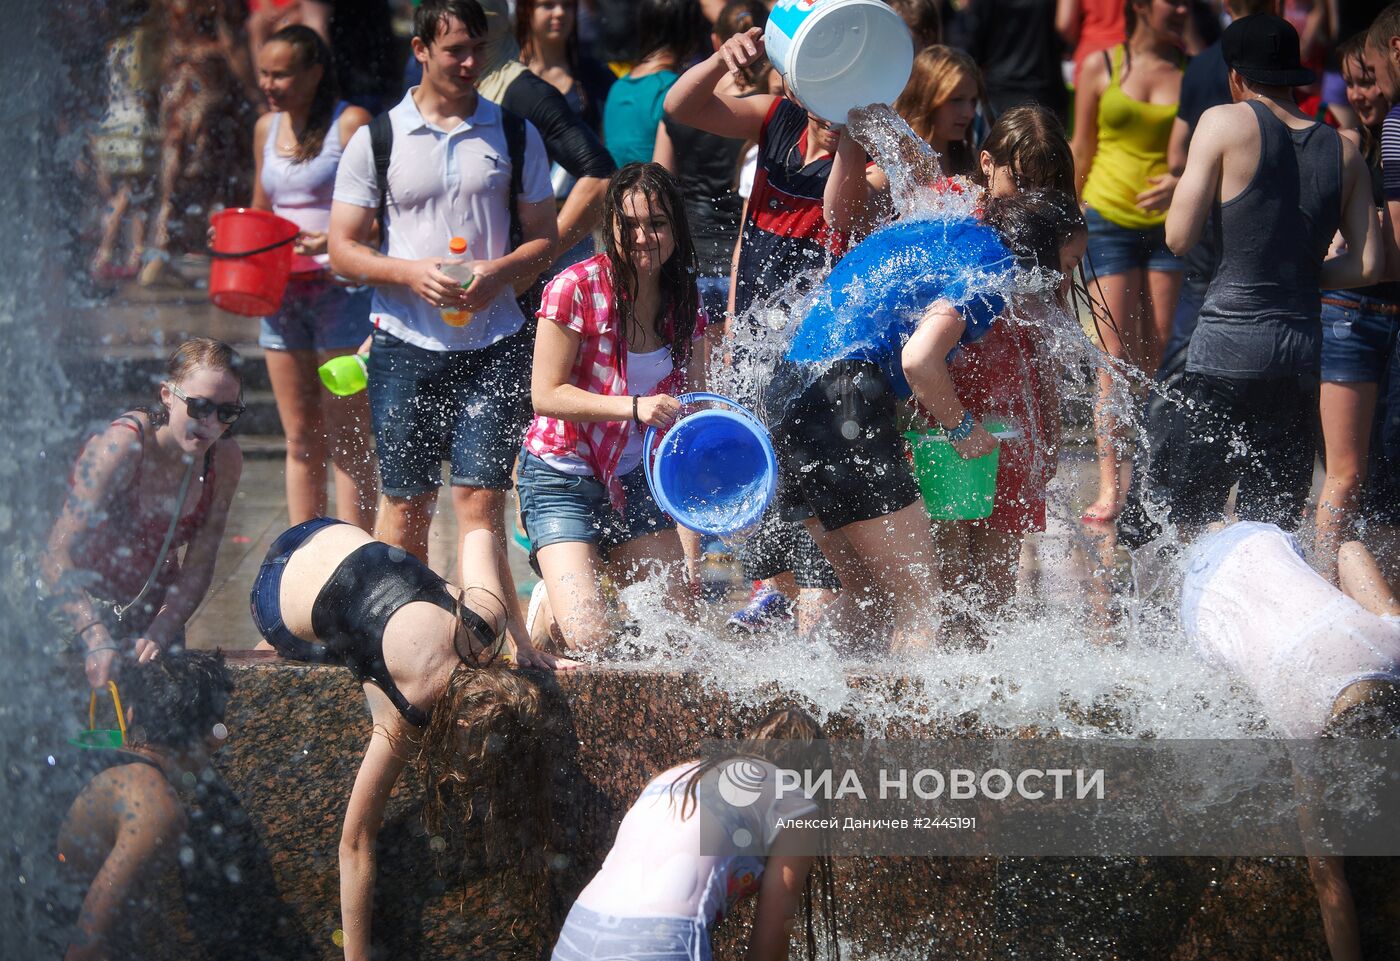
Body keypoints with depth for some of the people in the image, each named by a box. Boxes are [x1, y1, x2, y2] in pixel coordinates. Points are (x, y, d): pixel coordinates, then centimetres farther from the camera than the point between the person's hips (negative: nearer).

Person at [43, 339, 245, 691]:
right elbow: (57, 557, -35)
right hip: (80, 600, -5)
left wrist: (157, 636, -23)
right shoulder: (122, 444, -29)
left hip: (153, 605, 5)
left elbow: (198, 567, -7)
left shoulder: (225, 458, -11)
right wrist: (97, 640, -46)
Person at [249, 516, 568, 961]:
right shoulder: (401, 721, -37)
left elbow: (479, 537, -5)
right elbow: (356, 843, -29)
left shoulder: (488, 613, -28)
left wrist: (520, 642, -6)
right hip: (283, 611, -5)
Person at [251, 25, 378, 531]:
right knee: (301, 440, 9)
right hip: (281, 294, 6)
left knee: (346, 440, -5)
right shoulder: (267, 128, 14)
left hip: (341, 292, -6)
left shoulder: (351, 123, -7)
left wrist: (332, 241, -27)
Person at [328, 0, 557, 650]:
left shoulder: (515, 135, 7)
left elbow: (543, 240, 9)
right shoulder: (376, 140, 3)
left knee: (479, 496, -8)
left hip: (494, 345, 0)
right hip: (406, 345, 0)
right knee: (405, 500, 6)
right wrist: (414, 273, -14)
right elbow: (343, 250, 3)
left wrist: (498, 272, -12)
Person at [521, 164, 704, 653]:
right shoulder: (577, 287, -17)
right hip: (563, 478, -6)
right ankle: (547, 607, 14)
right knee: (588, 640, -18)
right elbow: (546, 394, -17)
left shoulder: (684, 297, 0)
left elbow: (687, 396, 10)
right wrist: (635, 407, -28)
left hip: (632, 479, 6)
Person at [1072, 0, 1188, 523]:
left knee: (1160, 357, -1)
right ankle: (1110, 485, -5)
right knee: (1116, 355, -6)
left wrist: (1183, 183, -14)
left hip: (1171, 223, 1)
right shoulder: (1101, 66, 6)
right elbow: (1080, 152, 10)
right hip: (1110, 220, -1)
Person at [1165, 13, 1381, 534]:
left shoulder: (1226, 124, -3)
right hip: (1303, 349, 4)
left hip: (1228, 343, -4)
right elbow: (1368, 266, 5)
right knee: (1276, 523, 9)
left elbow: (1179, 237, -4)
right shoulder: (1345, 152, 9)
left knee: (1190, 518, 2)